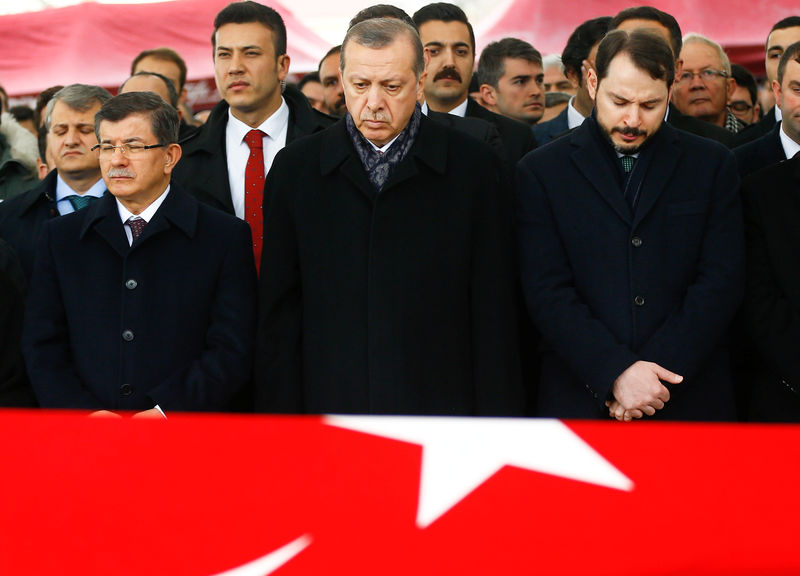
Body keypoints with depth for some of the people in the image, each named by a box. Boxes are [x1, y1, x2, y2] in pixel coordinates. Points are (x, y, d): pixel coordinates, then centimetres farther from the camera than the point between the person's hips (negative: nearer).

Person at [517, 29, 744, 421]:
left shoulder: (712, 165, 5)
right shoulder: (541, 171, 2)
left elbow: (720, 282, -2)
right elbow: (547, 291, -6)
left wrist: (658, 371, -13)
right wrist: (616, 373, -17)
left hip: (690, 401, 1)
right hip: (579, 402, -1)